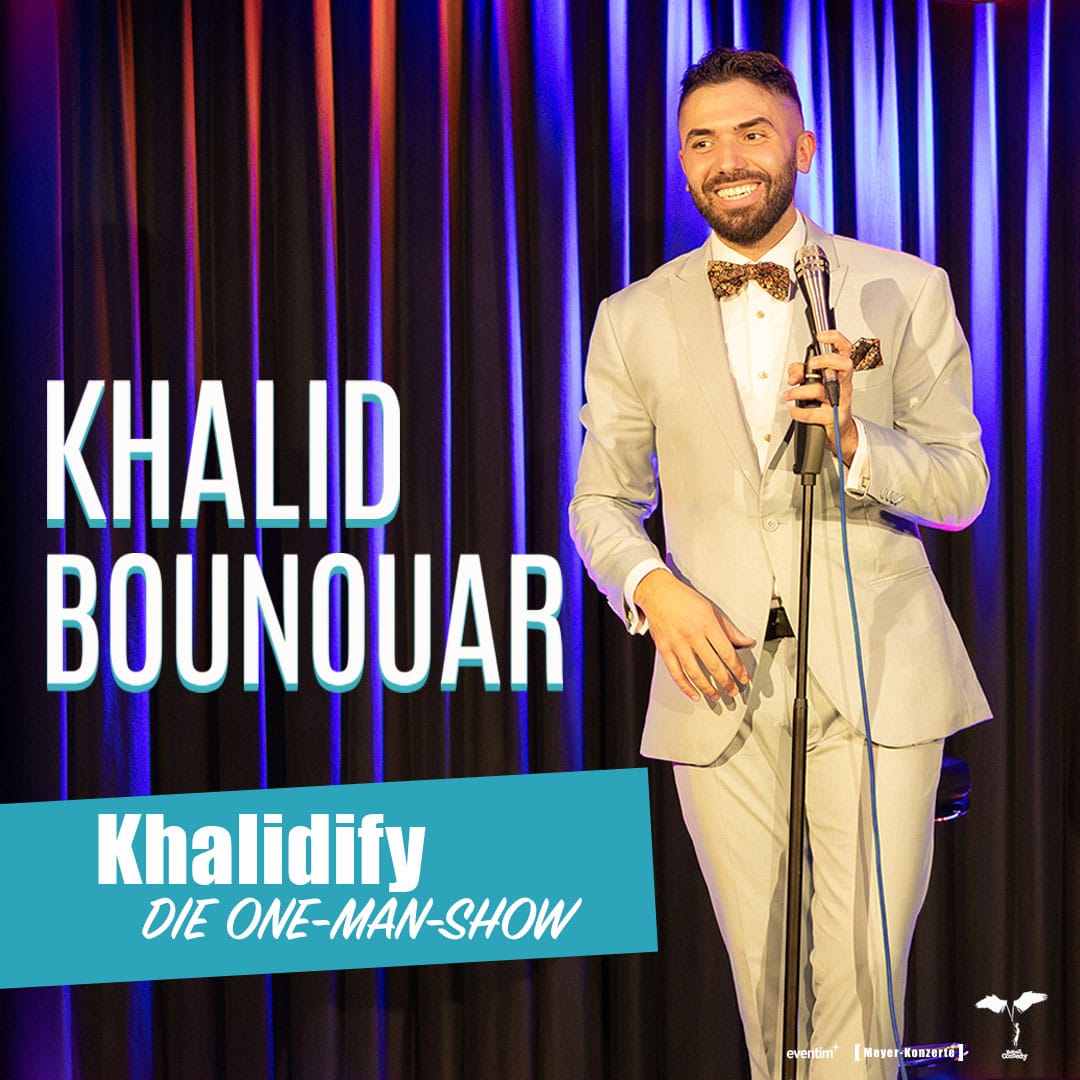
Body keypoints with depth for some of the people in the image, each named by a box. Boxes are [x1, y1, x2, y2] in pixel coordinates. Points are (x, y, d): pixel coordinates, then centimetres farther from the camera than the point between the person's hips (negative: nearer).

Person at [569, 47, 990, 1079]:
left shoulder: (904, 292, 6)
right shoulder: (632, 321, 10)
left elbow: (963, 485, 4)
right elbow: (601, 502, 13)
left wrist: (855, 441, -16)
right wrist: (651, 587, -8)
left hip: (874, 681, -1)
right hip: (721, 682, 2)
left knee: (859, 981, -7)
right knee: (766, 985, 7)